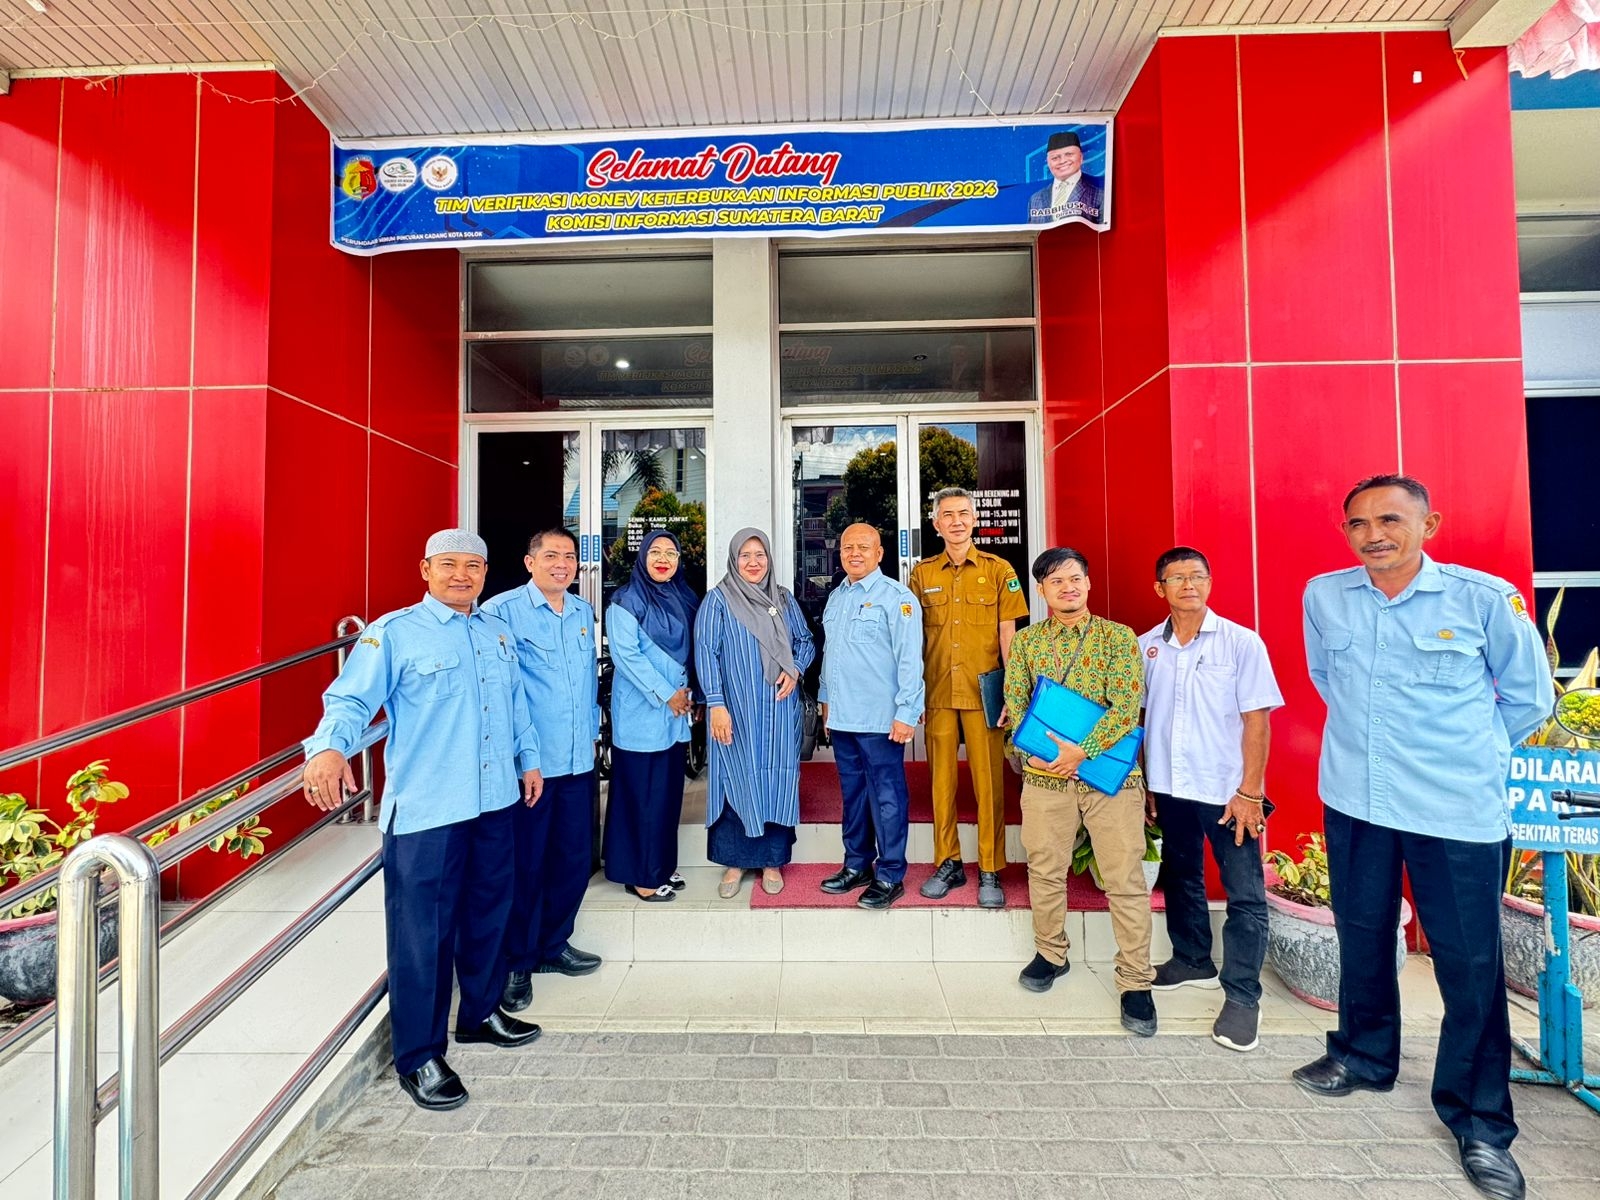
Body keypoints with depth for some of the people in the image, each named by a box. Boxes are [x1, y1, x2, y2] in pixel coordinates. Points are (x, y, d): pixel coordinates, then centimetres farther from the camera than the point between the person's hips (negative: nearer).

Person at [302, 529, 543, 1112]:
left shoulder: (499, 632, 11)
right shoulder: (393, 633, -7)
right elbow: (350, 699, -15)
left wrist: (528, 758, 20)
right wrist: (329, 749, -33)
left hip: (494, 801, 6)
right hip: (424, 809, -6)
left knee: (489, 912, 19)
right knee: (423, 931, 3)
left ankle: (480, 1012, 41)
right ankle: (419, 1057, 22)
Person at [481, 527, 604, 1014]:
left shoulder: (584, 613, 10)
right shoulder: (501, 611, -8)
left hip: (578, 759, 6)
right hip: (527, 761, -5)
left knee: (574, 858, 15)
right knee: (525, 863, 7)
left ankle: (554, 944, 36)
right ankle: (516, 963, 27)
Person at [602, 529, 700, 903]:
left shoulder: (684, 599, 12)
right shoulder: (626, 601, -8)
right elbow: (626, 655, -15)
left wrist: (688, 693, 6)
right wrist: (666, 694, -15)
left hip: (676, 712, 7)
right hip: (641, 713, -7)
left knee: (669, 791, 13)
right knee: (642, 794, 0)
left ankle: (662, 866, 27)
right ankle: (639, 875, 15)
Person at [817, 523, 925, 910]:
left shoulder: (897, 597, -9)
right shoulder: (836, 597, 14)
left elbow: (909, 659, -13)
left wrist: (906, 713, -17)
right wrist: (826, 699, 20)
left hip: (880, 719, -7)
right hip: (841, 717, 7)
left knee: (886, 797, 3)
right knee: (852, 794, 16)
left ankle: (889, 876, 16)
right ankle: (857, 865, 30)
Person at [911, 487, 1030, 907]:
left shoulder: (998, 570, 3)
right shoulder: (922, 573, 8)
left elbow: (1008, 633, 2)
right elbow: (915, 637, 9)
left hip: (983, 693, -2)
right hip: (937, 694, 2)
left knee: (988, 782, 3)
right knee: (941, 780, 9)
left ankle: (990, 871, 16)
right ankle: (948, 864, 23)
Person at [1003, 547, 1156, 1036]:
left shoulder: (1119, 637, -1)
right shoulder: (1025, 640, 7)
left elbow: (1126, 707, -9)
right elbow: (1014, 701, 4)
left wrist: (1081, 751, -18)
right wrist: (1028, 750, -12)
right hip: (1044, 774, 2)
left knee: (1125, 879, 3)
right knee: (1044, 869, 12)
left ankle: (1136, 982, 19)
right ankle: (1051, 954, 34)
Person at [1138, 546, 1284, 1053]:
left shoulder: (1241, 642, -8)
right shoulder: (1145, 647, 1)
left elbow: (1256, 721, -9)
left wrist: (1249, 792, -12)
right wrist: (1145, 784, 6)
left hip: (1227, 791, -3)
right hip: (1170, 787, 4)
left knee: (1245, 896, 3)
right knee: (1181, 879, 19)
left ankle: (1242, 996, 19)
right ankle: (1193, 960, 38)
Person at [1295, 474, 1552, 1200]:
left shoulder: (1485, 597, -8)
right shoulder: (1322, 596, -1)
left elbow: (1530, 697, 4)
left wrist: (1467, 757, 10)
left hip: (1458, 811, -2)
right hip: (1353, 801, 3)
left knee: (1470, 964, 7)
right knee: (1361, 938, 17)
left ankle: (1478, 1121, 28)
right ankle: (1365, 1056, 39)